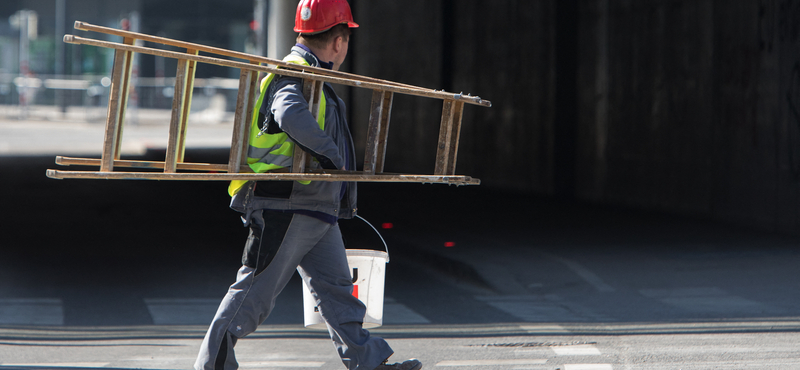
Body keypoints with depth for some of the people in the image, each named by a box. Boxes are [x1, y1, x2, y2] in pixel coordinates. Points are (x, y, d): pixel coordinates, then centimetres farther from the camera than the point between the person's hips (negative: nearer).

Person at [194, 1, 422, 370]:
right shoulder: (292, 76, -15)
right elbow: (293, 117, -37)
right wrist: (332, 156, -26)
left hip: (317, 208, 10)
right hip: (285, 205, -10)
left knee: (336, 287, 10)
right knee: (255, 289, -5)